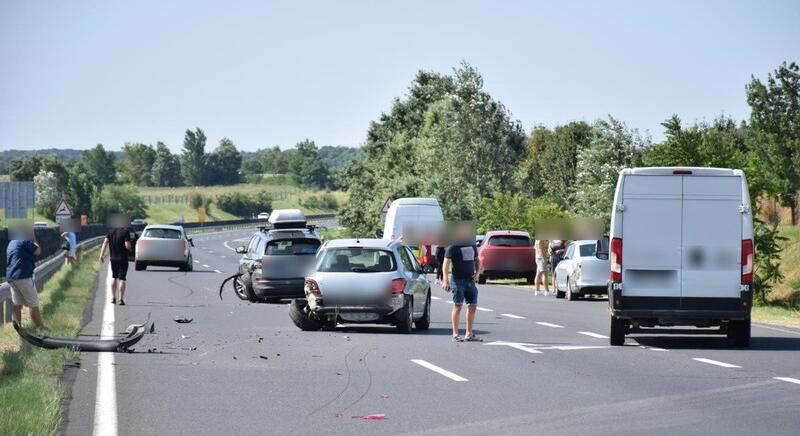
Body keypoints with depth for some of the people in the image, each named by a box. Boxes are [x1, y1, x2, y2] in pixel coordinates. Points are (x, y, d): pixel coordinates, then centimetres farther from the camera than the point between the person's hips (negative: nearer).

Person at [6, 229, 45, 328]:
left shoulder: (11, 243, 17)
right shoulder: (24, 242, -10)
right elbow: (38, 251, -6)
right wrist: (34, 240, 5)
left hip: (11, 277, 8)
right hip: (23, 277, -8)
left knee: (17, 305, 8)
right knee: (33, 305, -3)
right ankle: (41, 328, -1)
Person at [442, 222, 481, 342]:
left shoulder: (472, 245, 15)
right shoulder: (452, 247, -5)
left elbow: (476, 260, 25)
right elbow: (446, 263, -11)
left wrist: (477, 272, 6)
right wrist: (445, 280, -21)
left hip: (470, 281, 6)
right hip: (458, 280, -6)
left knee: (472, 306, 6)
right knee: (458, 306, -6)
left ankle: (469, 334, 14)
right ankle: (455, 334, -2)